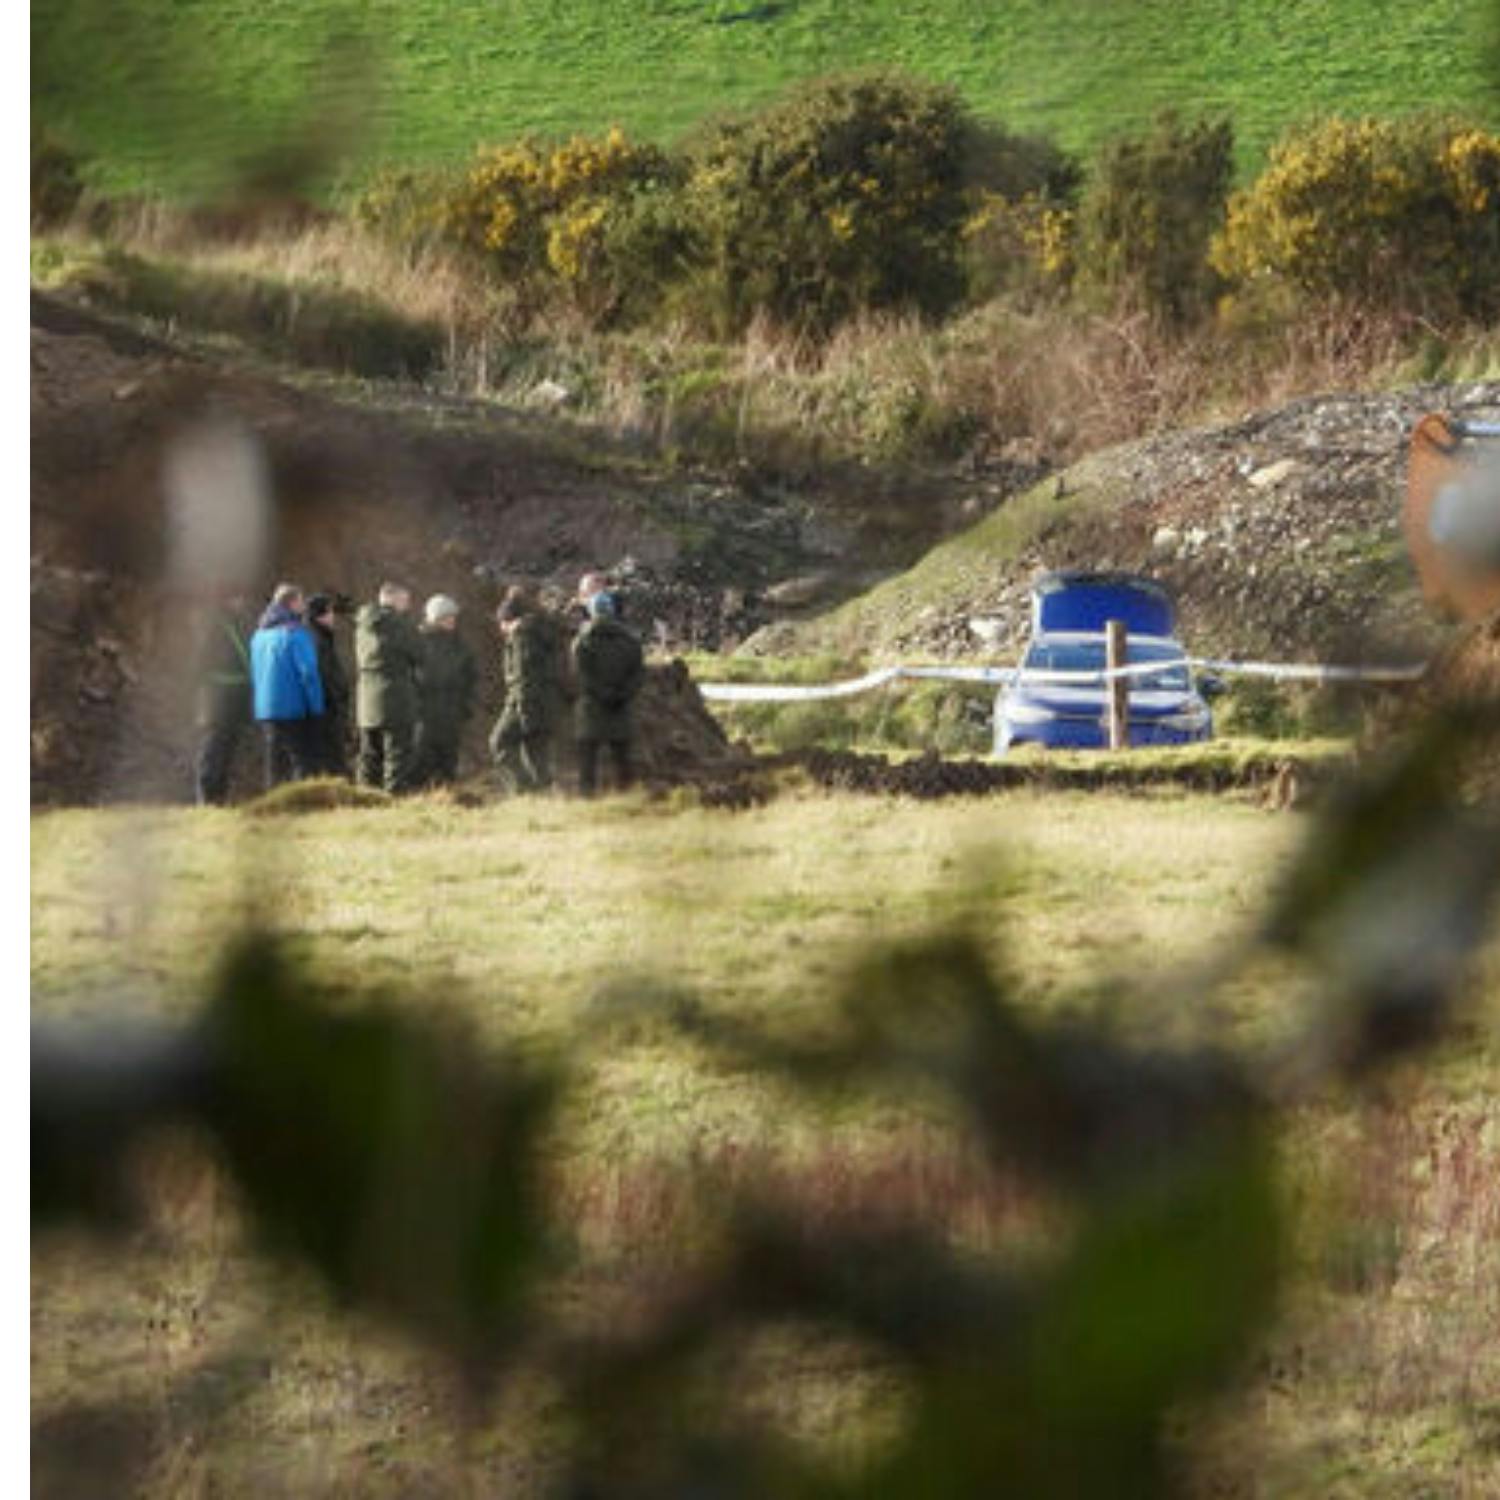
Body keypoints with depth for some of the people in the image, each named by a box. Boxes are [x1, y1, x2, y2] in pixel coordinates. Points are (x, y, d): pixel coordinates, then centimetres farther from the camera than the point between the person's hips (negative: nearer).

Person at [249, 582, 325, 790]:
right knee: (304, 765, -5)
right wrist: (316, 708, -10)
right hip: (292, 710, -7)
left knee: (275, 767, 12)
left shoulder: (259, 635, 12)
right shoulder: (296, 633, -13)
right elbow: (308, 672, -17)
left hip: (264, 710, 7)